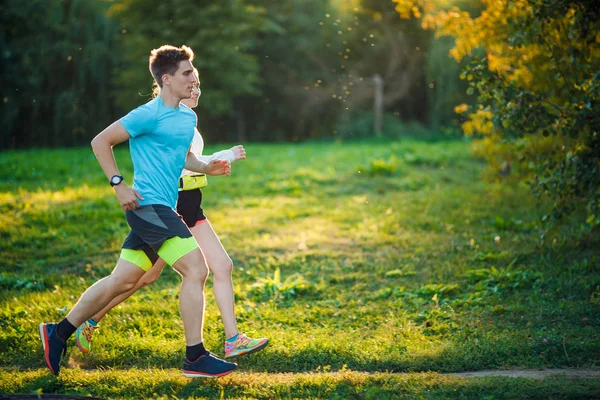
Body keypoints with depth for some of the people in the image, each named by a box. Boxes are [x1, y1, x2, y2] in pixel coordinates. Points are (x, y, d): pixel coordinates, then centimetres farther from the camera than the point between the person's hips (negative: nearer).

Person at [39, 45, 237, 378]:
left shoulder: (188, 117, 14)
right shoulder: (149, 115, -11)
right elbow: (101, 142, -7)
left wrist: (206, 167, 8)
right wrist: (119, 185, -13)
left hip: (161, 210, 9)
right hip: (149, 205, -9)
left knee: (122, 281, 12)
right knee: (196, 269, -14)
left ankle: (59, 332, 23)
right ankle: (196, 357, -10)